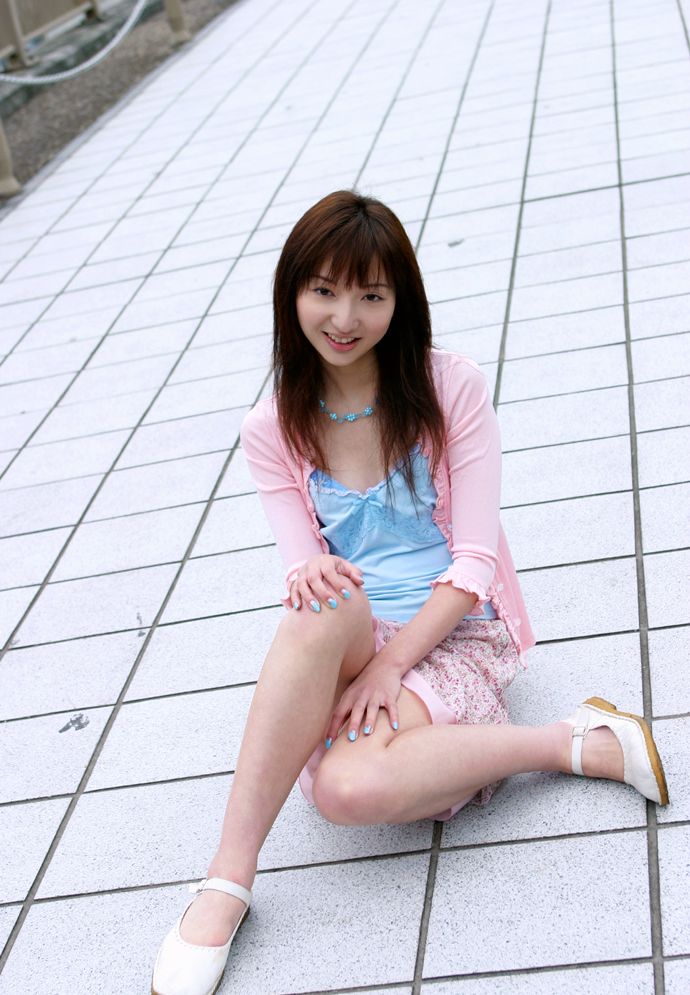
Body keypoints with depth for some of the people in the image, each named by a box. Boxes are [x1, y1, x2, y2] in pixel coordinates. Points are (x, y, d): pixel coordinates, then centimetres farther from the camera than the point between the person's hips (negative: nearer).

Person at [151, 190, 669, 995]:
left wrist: (391, 665, -20)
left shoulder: (451, 389, -4)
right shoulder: (274, 430, 4)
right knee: (323, 608, -36)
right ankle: (226, 880, -31)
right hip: (350, 642, 3)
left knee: (348, 786, -34)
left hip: (456, 636, -3)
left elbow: (475, 562, -8)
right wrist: (312, 577, -29)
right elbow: (305, 566, -3)